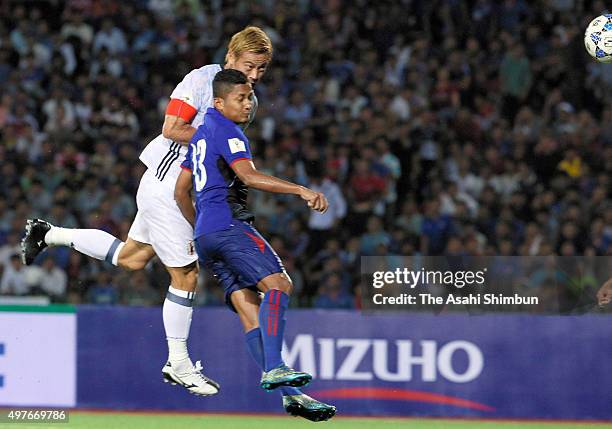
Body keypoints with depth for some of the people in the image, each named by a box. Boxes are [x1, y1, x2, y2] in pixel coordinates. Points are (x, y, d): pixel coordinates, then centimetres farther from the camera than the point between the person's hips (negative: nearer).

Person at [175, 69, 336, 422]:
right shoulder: (227, 131, -4)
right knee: (278, 283, -22)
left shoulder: (202, 134, 26)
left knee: (248, 305, -2)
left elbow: (181, 191, 31)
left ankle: (290, 393, -12)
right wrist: (300, 190, -29)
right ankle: (274, 368, -39)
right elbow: (248, 176, -21)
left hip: (205, 234, 9)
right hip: (228, 224, -9)